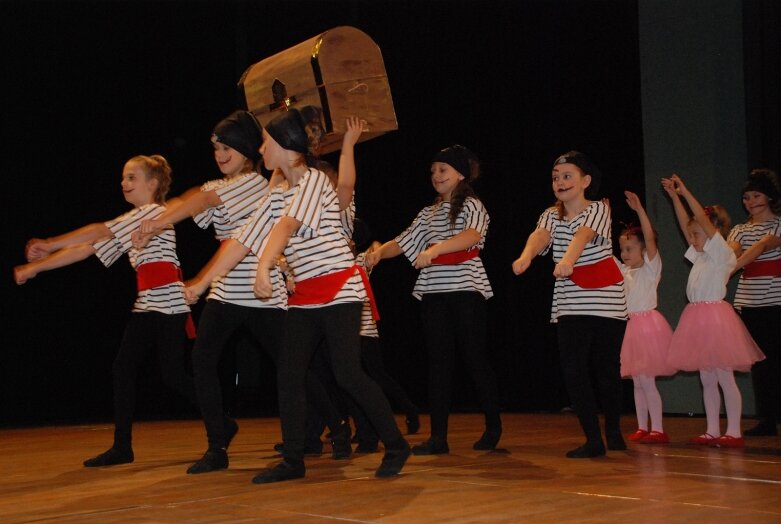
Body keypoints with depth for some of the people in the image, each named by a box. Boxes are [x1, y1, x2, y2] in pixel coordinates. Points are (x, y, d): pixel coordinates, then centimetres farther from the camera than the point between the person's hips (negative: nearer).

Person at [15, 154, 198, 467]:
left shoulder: (155, 212, -8)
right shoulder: (131, 223, 19)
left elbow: (102, 231, -17)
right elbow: (85, 249, 13)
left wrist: (50, 244, -16)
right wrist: (35, 267, 6)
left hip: (169, 302, -8)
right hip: (145, 304, 8)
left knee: (173, 376, -6)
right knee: (122, 369, 1)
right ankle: (122, 446, 7)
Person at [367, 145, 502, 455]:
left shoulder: (471, 205, 0)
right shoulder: (429, 213, 19)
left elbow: (473, 235, -21)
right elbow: (404, 242, 14)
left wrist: (435, 248, -35)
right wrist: (378, 252, -7)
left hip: (466, 290, -5)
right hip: (433, 293, 5)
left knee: (475, 359, -1)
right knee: (438, 362, 2)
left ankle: (493, 427, 14)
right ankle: (438, 436, 2)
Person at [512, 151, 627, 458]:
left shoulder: (598, 209, -4)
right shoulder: (552, 215, 7)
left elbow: (583, 235, -27)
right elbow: (540, 236, -17)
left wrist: (568, 260, -49)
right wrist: (526, 256, -41)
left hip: (606, 302, -3)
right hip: (570, 306, 3)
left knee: (607, 370, 6)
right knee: (573, 371, -8)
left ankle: (613, 430, 27)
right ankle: (593, 439, -1)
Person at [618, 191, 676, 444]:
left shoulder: (651, 267, -5)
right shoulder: (623, 271, 12)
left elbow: (650, 238, -19)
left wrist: (639, 209, -28)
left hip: (648, 323, -7)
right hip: (630, 326, 7)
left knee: (646, 380, -9)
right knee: (637, 382, 10)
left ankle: (658, 430, -6)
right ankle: (642, 428, 16)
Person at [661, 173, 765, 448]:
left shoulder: (722, 253, -6)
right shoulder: (700, 256, 15)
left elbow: (704, 221, -15)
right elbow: (686, 224, 19)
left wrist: (685, 192, -14)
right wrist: (674, 196, 16)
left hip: (716, 316, -8)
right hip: (698, 319, 9)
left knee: (725, 378, -6)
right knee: (707, 380, 9)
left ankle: (734, 432, -2)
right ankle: (712, 432, 14)